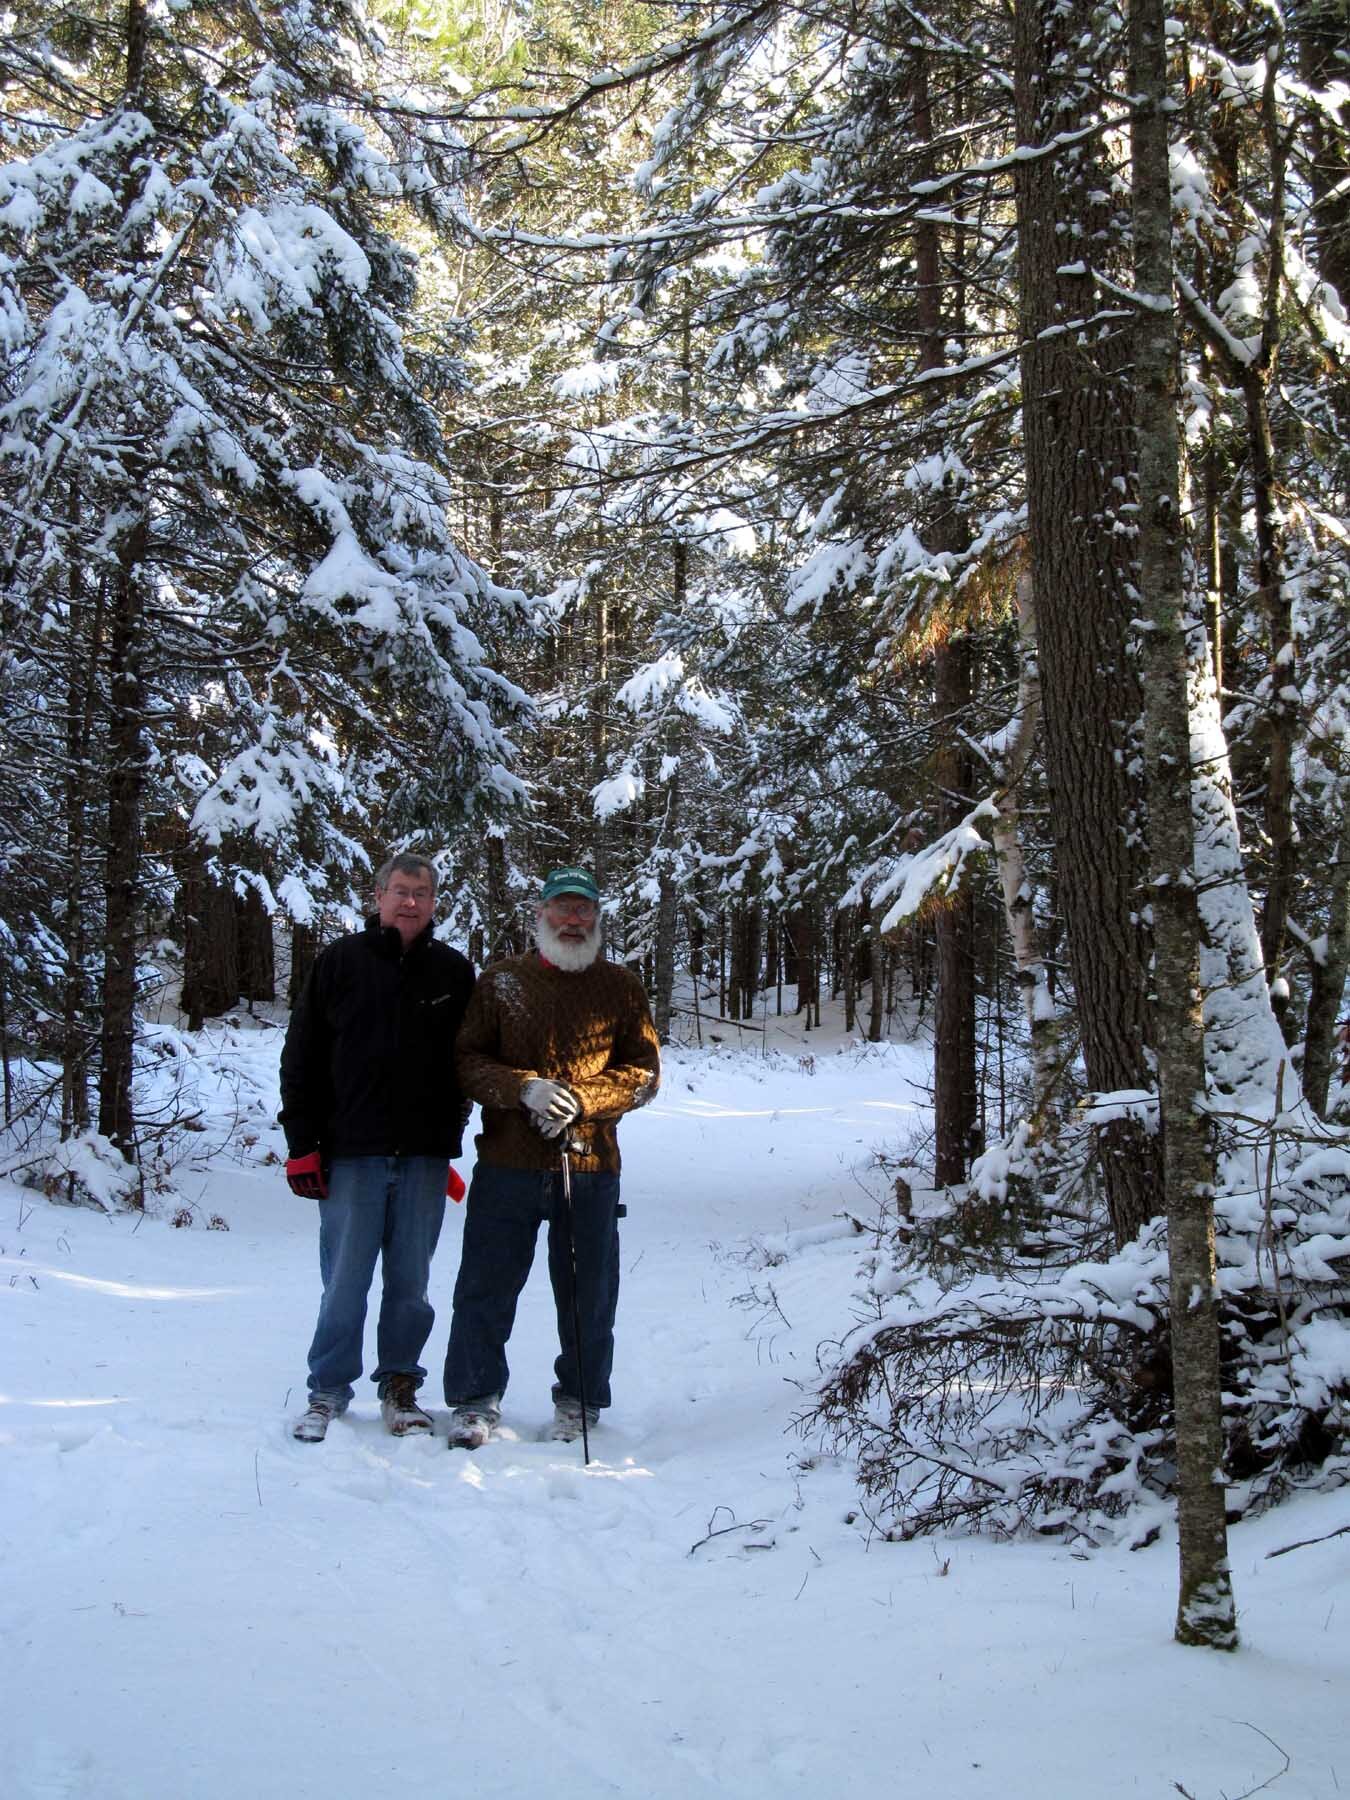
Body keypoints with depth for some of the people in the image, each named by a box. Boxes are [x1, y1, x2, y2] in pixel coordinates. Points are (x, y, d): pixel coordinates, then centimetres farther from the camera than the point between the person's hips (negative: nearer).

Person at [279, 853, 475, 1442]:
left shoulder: (454, 972, 8)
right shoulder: (340, 962, 3)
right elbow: (301, 1057, 3)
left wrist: (451, 1136, 5)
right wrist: (301, 1143, -1)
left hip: (424, 1157, 2)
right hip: (350, 1152, -1)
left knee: (410, 1282, 8)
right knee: (345, 1282, 1)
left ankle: (400, 1385, 21)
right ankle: (329, 1389, 14)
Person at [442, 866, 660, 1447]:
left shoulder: (620, 986, 8)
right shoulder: (499, 981, 7)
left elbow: (644, 1071, 4)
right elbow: (467, 1060, 2)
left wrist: (582, 1100, -12)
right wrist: (524, 1089, -16)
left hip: (591, 1166, 1)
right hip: (508, 1164, 0)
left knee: (588, 1295, 9)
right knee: (485, 1288, 3)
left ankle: (579, 1399, 25)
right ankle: (476, 1399, 16)